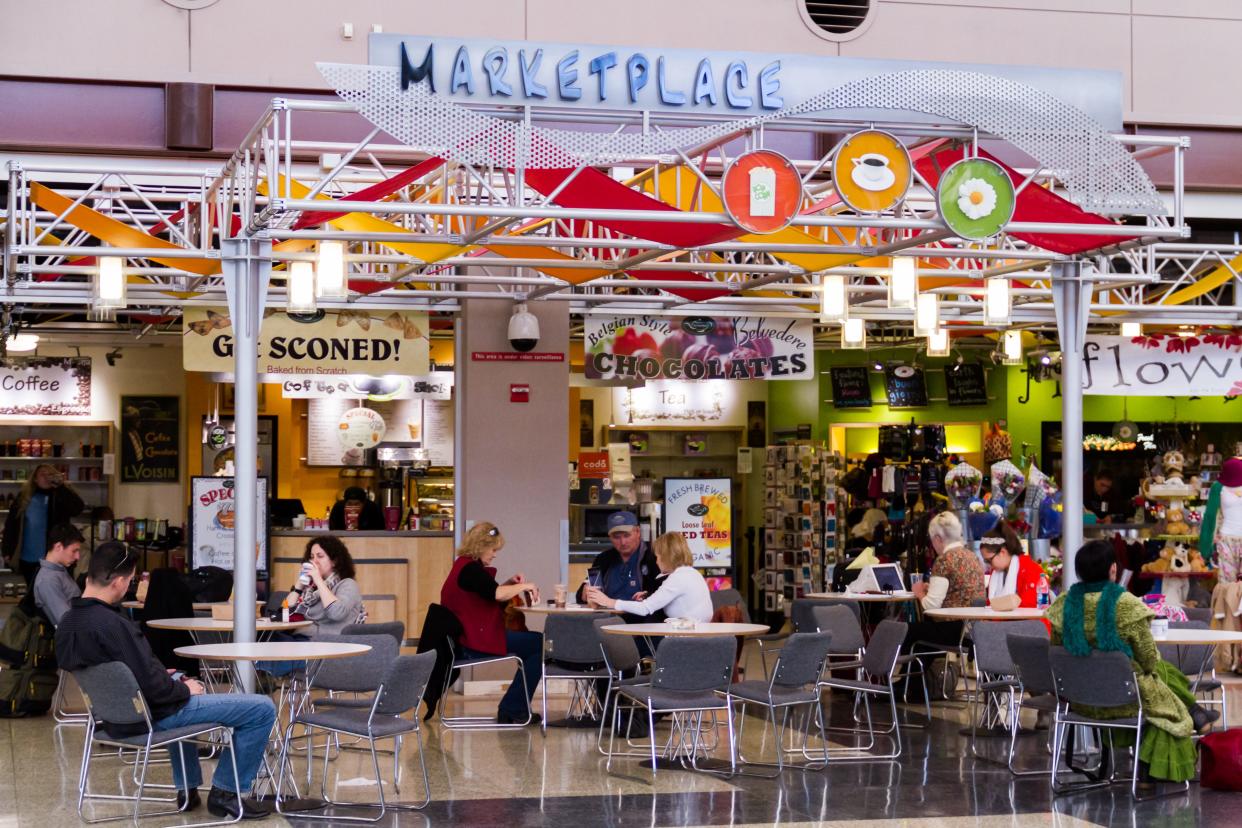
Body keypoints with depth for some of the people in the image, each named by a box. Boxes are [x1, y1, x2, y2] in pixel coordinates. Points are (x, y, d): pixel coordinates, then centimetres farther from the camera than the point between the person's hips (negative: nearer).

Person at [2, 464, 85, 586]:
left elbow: (78, 508, -20)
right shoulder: (25, 497, 6)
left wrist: (61, 486, -26)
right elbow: (11, 524, 8)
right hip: (28, 559, 3)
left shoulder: (61, 496, 0)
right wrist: (7, 551, 3)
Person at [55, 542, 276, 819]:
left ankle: (187, 789, 40)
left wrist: (167, 678, 12)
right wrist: (185, 689, -8)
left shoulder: (67, 622, -1)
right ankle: (225, 793, 8)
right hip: (152, 716, -10)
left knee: (178, 682, 42)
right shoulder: (112, 625, -29)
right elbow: (152, 687, -28)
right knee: (262, 709, -5)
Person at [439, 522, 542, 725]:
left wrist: (510, 583, 8)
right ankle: (511, 710, -3)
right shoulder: (470, 569, -16)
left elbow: (489, 595, 25)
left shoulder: (464, 566, 17)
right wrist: (525, 586, -15)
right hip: (479, 640, -11)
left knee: (535, 643, 15)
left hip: (470, 637, 11)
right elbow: (496, 594, -30)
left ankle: (511, 710, 13)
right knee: (540, 644, -9)